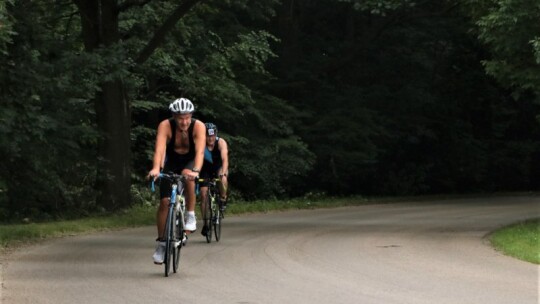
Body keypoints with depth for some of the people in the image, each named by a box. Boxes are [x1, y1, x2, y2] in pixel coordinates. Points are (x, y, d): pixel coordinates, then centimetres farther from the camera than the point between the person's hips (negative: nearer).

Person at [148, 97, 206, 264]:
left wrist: (196, 171, -56)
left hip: (190, 163, -1)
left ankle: (190, 215, -19)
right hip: (171, 163, 1)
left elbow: (200, 151, -39)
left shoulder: (198, 126, -27)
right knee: (165, 201, -10)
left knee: (187, 176, -36)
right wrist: (156, 168, -57)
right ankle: (161, 243, 5)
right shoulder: (165, 126, -26)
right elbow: (159, 149, -39)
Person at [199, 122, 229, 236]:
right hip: (206, 168, 1)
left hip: (219, 167, -1)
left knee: (222, 179, -36)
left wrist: (223, 173, -52)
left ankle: (223, 199, -8)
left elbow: (225, 159, -36)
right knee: (203, 194, -10)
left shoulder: (221, 142, -25)